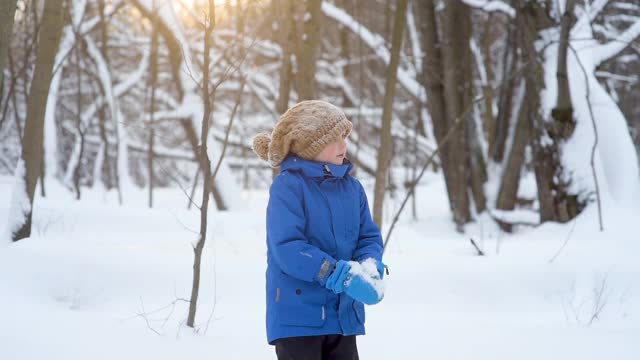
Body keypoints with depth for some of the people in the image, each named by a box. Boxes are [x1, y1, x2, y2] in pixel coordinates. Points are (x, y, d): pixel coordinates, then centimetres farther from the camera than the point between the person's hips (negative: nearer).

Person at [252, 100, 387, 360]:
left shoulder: (351, 187, 8)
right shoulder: (288, 187, -13)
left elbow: (369, 237, 9)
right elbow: (287, 248, -21)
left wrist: (370, 268, -15)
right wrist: (342, 275, -27)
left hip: (344, 314, 7)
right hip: (297, 316, -7)